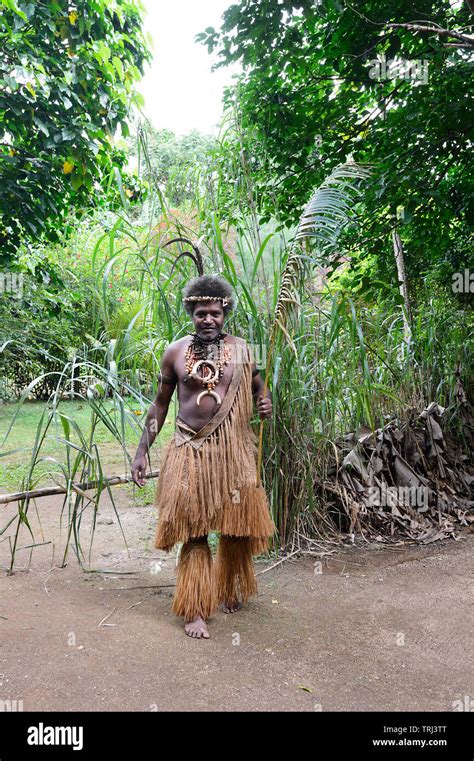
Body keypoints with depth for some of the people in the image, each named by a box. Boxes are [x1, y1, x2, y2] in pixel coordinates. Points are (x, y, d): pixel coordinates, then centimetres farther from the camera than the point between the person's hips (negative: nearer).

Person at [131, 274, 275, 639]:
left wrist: (266, 404, -10)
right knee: (193, 529, -1)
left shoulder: (241, 349, 2)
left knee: (236, 525, 9)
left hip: (232, 449, 1)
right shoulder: (175, 352, 1)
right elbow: (160, 404, 8)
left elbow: (258, 387, 15)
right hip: (190, 450, -1)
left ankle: (230, 591, 35)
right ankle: (195, 609, 11)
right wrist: (143, 451, 4)